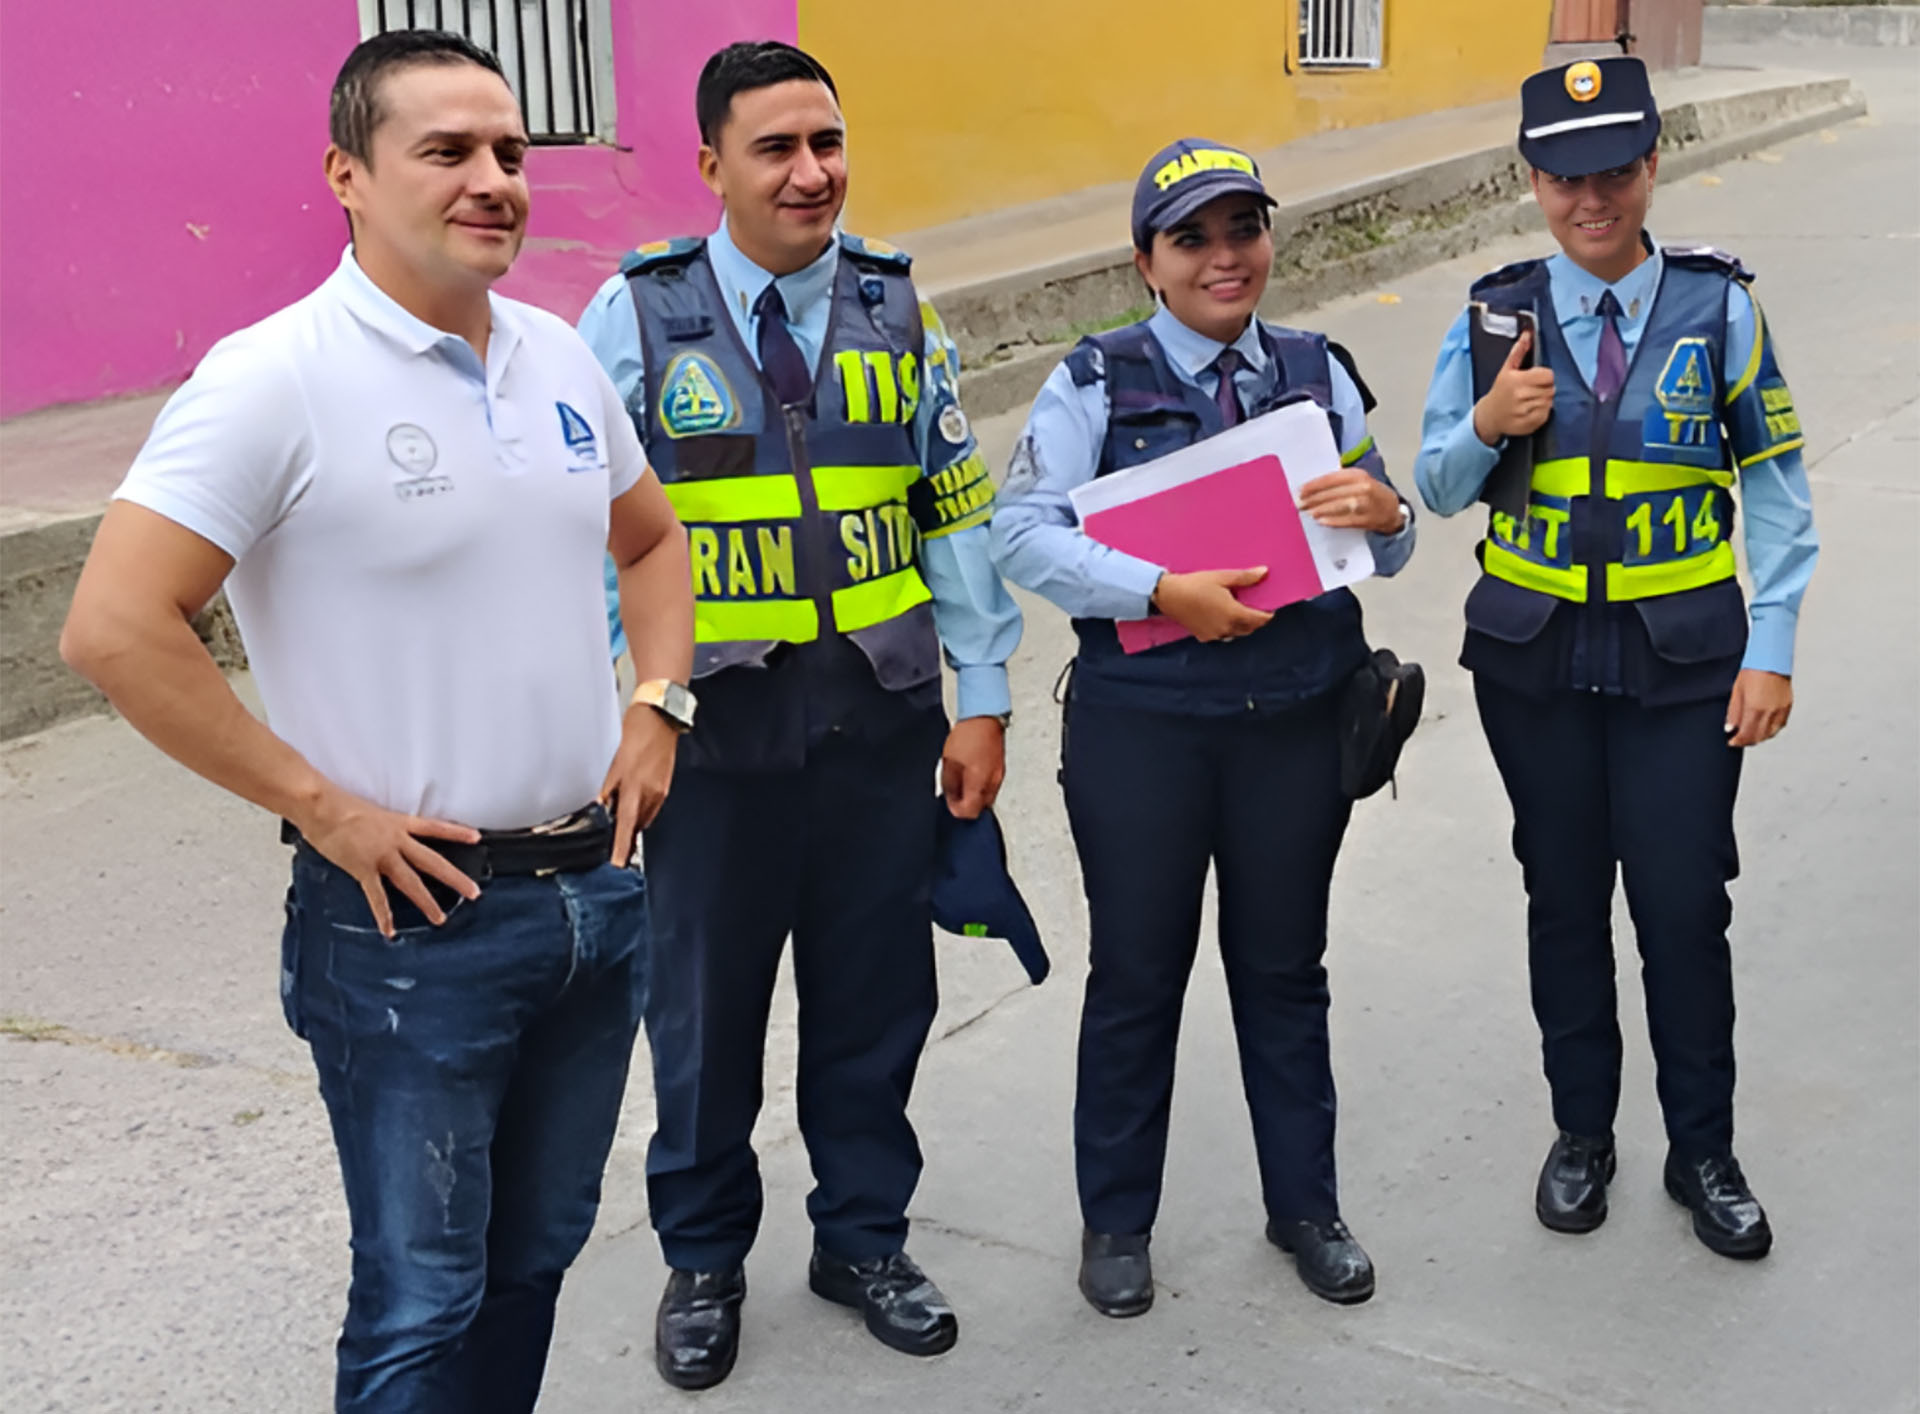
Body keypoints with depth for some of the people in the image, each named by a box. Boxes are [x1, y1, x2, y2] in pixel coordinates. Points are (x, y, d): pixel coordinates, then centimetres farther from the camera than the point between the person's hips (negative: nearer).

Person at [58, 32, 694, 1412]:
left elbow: (652, 538, 22)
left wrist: (653, 713, 7)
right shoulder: (275, 379, -15)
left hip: (595, 883, 6)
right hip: (414, 915, -6)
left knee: (536, 1255, 20)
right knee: (424, 1302, 6)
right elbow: (115, 630, -19)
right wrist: (319, 805, -16)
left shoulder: (559, 356, 6)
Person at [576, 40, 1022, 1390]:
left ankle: (865, 1236, 34)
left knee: (876, 992, 13)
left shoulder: (897, 307, 3)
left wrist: (983, 698, 4)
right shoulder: (639, 314, -5)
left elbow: (957, 511, 6)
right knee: (706, 1000, 11)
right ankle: (704, 1259, 33)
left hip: (880, 714, 2)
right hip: (715, 722, -2)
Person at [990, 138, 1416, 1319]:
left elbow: (1387, 550, 8)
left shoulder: (1318, 371, 7)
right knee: (1139, 973, 10)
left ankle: (1305, 1206, 34)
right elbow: (1025, 532, -13)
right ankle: (1117, 1222, 28)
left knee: (1285, 964, 16)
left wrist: (1385, 511, -16)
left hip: (1300, 718, 3)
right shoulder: (1098, 380, -3)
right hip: (1143, 722, -2)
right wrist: (1164, 593, -24)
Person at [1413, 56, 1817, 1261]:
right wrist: (1487, 426, -17)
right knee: (1566, 899, 12)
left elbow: (1776, 487, 0)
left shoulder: (1719, 307, -4)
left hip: (1685, 656, -1)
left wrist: (1772, 651, -5)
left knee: (1685, 904, 0)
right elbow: (1440, 490, 4)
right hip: (1534, 653, 2)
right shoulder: (1500, 316, -1)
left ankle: (1705, 1153, 21)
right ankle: (1583, 1134, 30)